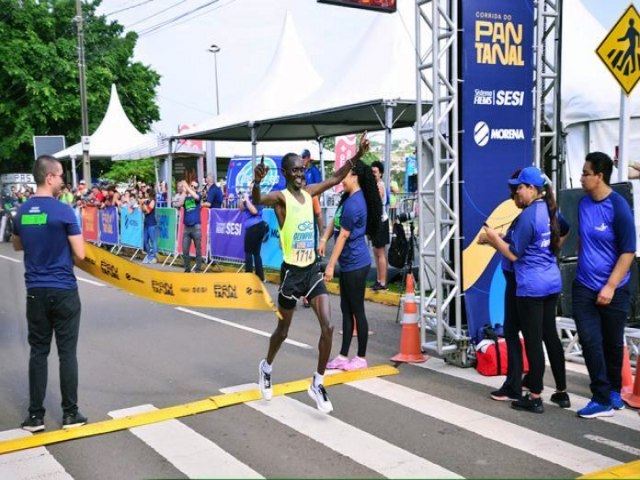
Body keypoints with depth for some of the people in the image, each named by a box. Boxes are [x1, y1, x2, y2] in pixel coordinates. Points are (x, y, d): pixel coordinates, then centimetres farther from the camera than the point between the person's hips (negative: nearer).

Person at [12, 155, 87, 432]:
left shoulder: (22, 212, 4)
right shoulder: (64, 211, -13)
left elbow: (17, 246, 23)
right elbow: (80, 254, -10)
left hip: (35, 292, 5)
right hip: (64, 291, -4)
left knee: (38, 352, 10)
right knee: (67, 352, 3)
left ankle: (35, 416, 14)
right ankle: (70, 414, 10)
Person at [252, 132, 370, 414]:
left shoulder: (309, 192, 7)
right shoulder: (281, 197, -12)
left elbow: (337, 177, 17)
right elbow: (257, 200, -33)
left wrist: (357, 155, 8)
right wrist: (256, 182, -55)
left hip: (312, 269, 5)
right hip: (292, 272, -5)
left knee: (328, 326, -6)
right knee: (283, 330, 12)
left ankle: (317, 384, 8)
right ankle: (266, 367, 41)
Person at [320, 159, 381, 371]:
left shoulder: (354, 204, -20)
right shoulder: (348, 197, 9)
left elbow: (343, 236, -18)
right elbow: (335, 221, 18)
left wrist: (330, 265, -14)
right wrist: (324, 239, 3)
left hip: (356, 264, -10)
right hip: (348, 264, 10)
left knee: (357, 311, 0)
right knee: (346, 309, 13)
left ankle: (361, 358, 12)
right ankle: (344, 356, 21)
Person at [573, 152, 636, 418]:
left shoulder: (619, 207, -15)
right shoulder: (583, 203, 1)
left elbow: (628, 252, -14)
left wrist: (610, 286, -19)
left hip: (613, 290, -4)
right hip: (584, 287, 4)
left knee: (613, 343, 11)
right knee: (590, 341, -4)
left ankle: (614, 391, 29)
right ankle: (602, 399, 3)